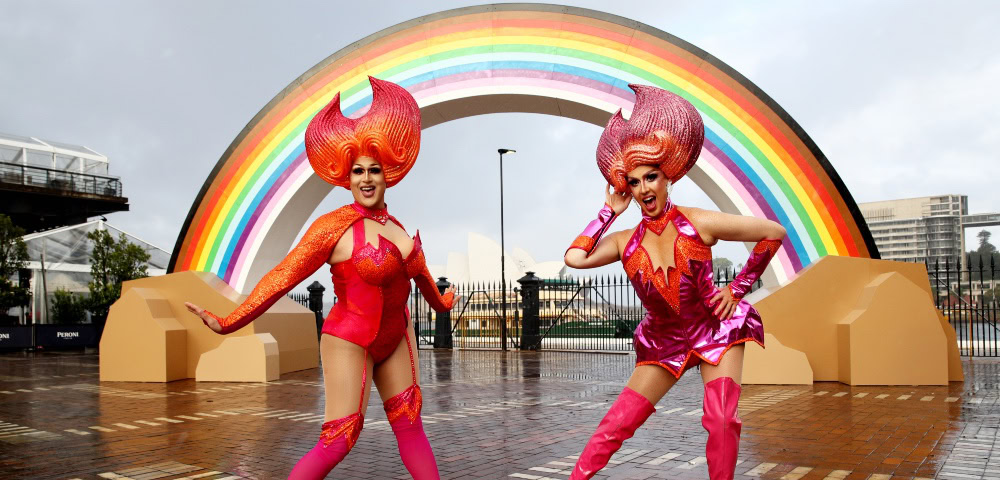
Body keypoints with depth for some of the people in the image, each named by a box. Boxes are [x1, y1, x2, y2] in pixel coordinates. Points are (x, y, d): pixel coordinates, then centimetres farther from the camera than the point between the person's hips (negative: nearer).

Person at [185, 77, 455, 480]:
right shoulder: (334, 227, -16)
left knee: (409, 426, 12)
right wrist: (228, 323, -24)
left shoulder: (395, 227, 3)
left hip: (395, 339, 6)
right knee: (337, 442, -8)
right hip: (350, 341, -6)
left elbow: (417, 269, 22)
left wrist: (441, 303, 39)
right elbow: (283, 276, -19)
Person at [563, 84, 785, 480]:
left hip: (715, 329, -2)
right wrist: (609, 211, -12)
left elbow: (774, 233, -10)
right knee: (616, 424, -3)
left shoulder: (699, 224, -17)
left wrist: (739, 288, -6)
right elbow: (575, 258, -22)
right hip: (664, 342, 2)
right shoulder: (627, 243, -8)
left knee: (722, 422, -15)